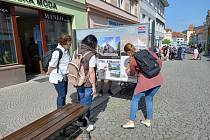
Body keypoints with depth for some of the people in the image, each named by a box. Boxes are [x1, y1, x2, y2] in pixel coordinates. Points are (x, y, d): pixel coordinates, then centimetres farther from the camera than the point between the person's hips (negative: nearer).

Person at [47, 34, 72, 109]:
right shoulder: (57, 52, -23)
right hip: (58, 78, -9)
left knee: (64, 93, 19)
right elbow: (52, 65, -18)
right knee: (61, 95, 1)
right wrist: (49, 73, -3)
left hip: (64, 77, 9)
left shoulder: (66, 51, 6)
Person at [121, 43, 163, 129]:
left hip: (145, 82, -6)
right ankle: (148, 121, 33)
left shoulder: (132, 59, -2)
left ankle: (131, 122, 16)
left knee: (135, 100, 11)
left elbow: (133, 73, 12)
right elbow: (159, 62, 14)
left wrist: (128, 71, 33)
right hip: (157, 80, 7)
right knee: (149, 99, 23)